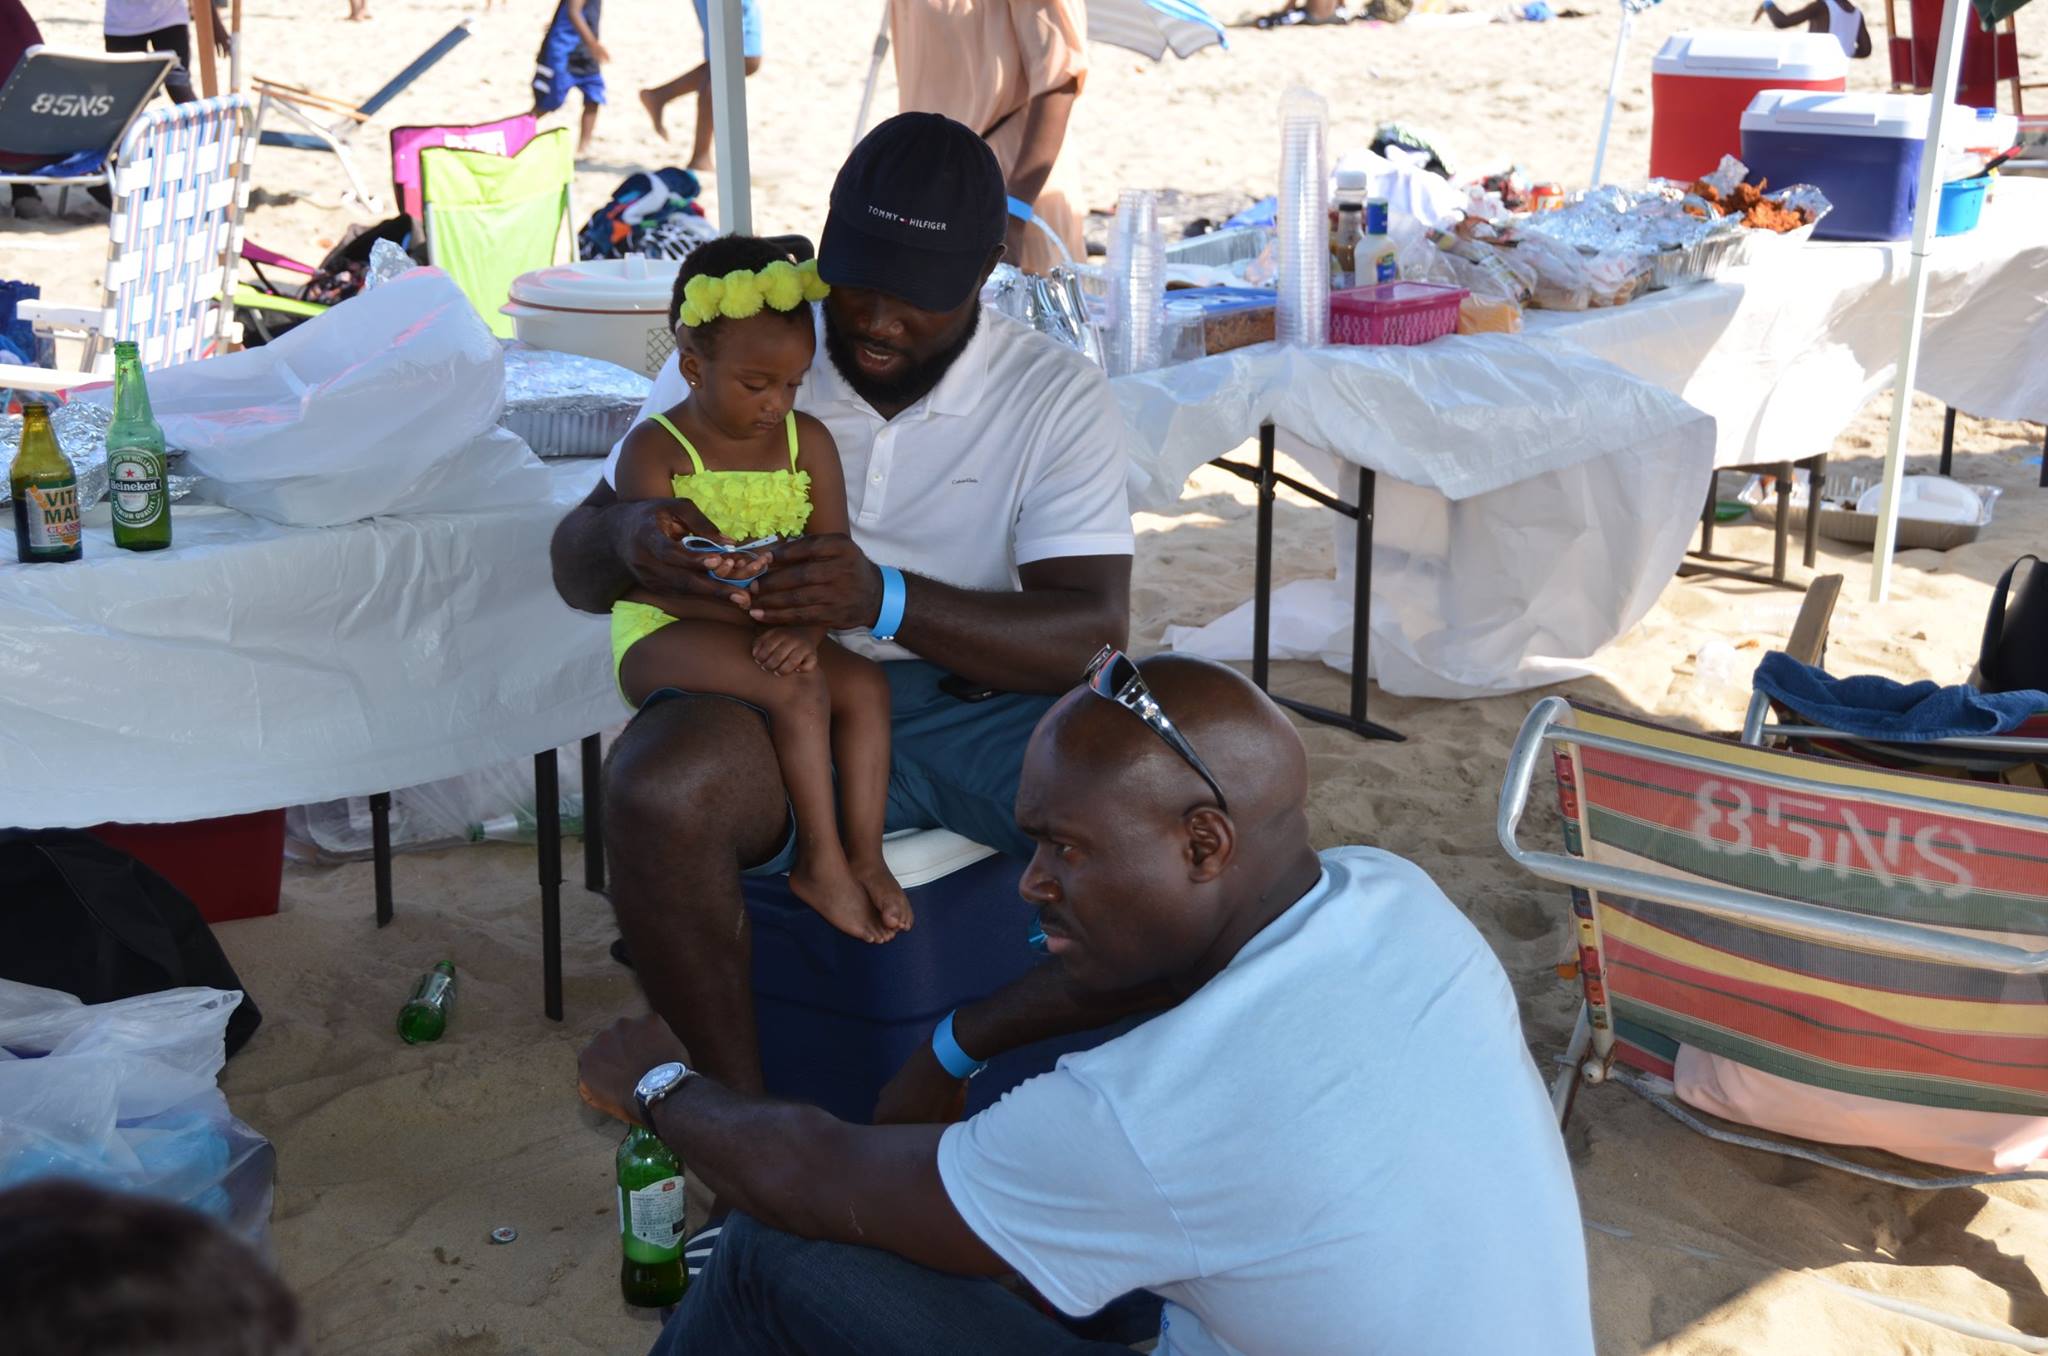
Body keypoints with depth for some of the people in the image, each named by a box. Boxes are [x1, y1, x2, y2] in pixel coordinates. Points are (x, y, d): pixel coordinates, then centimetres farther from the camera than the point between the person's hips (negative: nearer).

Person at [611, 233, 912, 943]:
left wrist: (805, 625, -24)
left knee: (864, 684, -20)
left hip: (772, 626, 5)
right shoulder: (655, 450, -9)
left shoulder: (808, 441, 4)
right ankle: (820, 860, -20)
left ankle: (864, 855, -14)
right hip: (664, 633, -5)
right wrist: (749, 605, -31)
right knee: (797, 689, -29)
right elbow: (654, 581, -16)